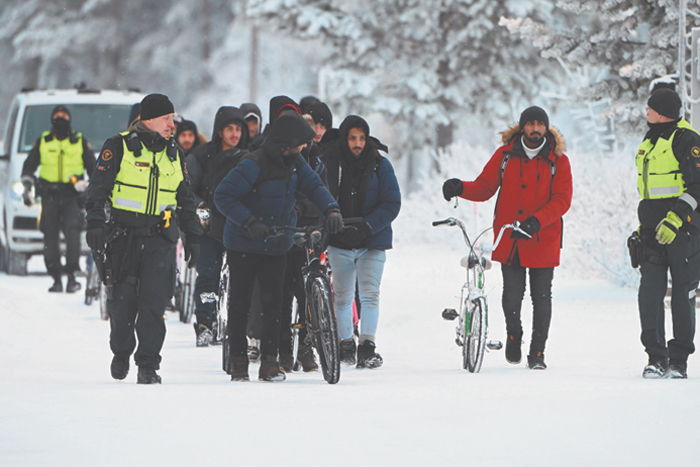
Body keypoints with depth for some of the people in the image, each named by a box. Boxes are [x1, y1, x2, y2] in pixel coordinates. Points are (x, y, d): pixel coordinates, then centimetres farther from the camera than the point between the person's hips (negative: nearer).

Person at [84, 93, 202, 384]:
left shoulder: (173, 153, 14)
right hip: (125, 237, -2)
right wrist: (95, 223, -14)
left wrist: (193, 238, 19)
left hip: (160, 240, 3)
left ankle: (148, 365, -4)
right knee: (122, 302, 1)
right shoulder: (119, 148, -1)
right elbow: (98, 187, -2)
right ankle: (121, 352, 26)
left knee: (153, 305, -8)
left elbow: (185, 200, 22)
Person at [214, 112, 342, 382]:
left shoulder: (295, 163, 2)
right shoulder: (254, 165, -19)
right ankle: (238, 362, 10)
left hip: (277, 246, 5)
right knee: (240, 302, 2)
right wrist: (249, 221, -30)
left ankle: (270, 361, 1)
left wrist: (331, 210, -22)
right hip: (244, 245, -5)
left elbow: (313, 185, -3)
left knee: (273, 301, -2)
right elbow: (223, 196, -21)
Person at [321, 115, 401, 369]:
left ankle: (367, 347, -15)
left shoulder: (379, 165, -3)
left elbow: (392, 204, -4)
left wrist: (365, 227, -17)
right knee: (342, 296, 9)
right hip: (340, 243, 1)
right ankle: (345, 344, 23)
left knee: (369, 293, -13)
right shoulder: (328, 163, -1)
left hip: (372, 242, -1)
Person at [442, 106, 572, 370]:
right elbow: (484, 188, 7)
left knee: (541, 297, 2)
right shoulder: (505, 155, 6)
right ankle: (513, 335, 26)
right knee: (512, 294, -3)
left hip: (543, 239, -1)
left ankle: (538, 352, 13)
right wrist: (461, 189, -14)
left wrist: (536, 220, -22)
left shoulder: (558, 160, 0)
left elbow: (562, 200, -7)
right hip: (509, 240, 1)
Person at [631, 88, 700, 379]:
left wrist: (676, 218, -23)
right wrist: (643, 225, 23)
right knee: (649, 292, -6)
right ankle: (656, 357, -6)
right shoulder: (649, 142, 18)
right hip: (654, 231, 7)